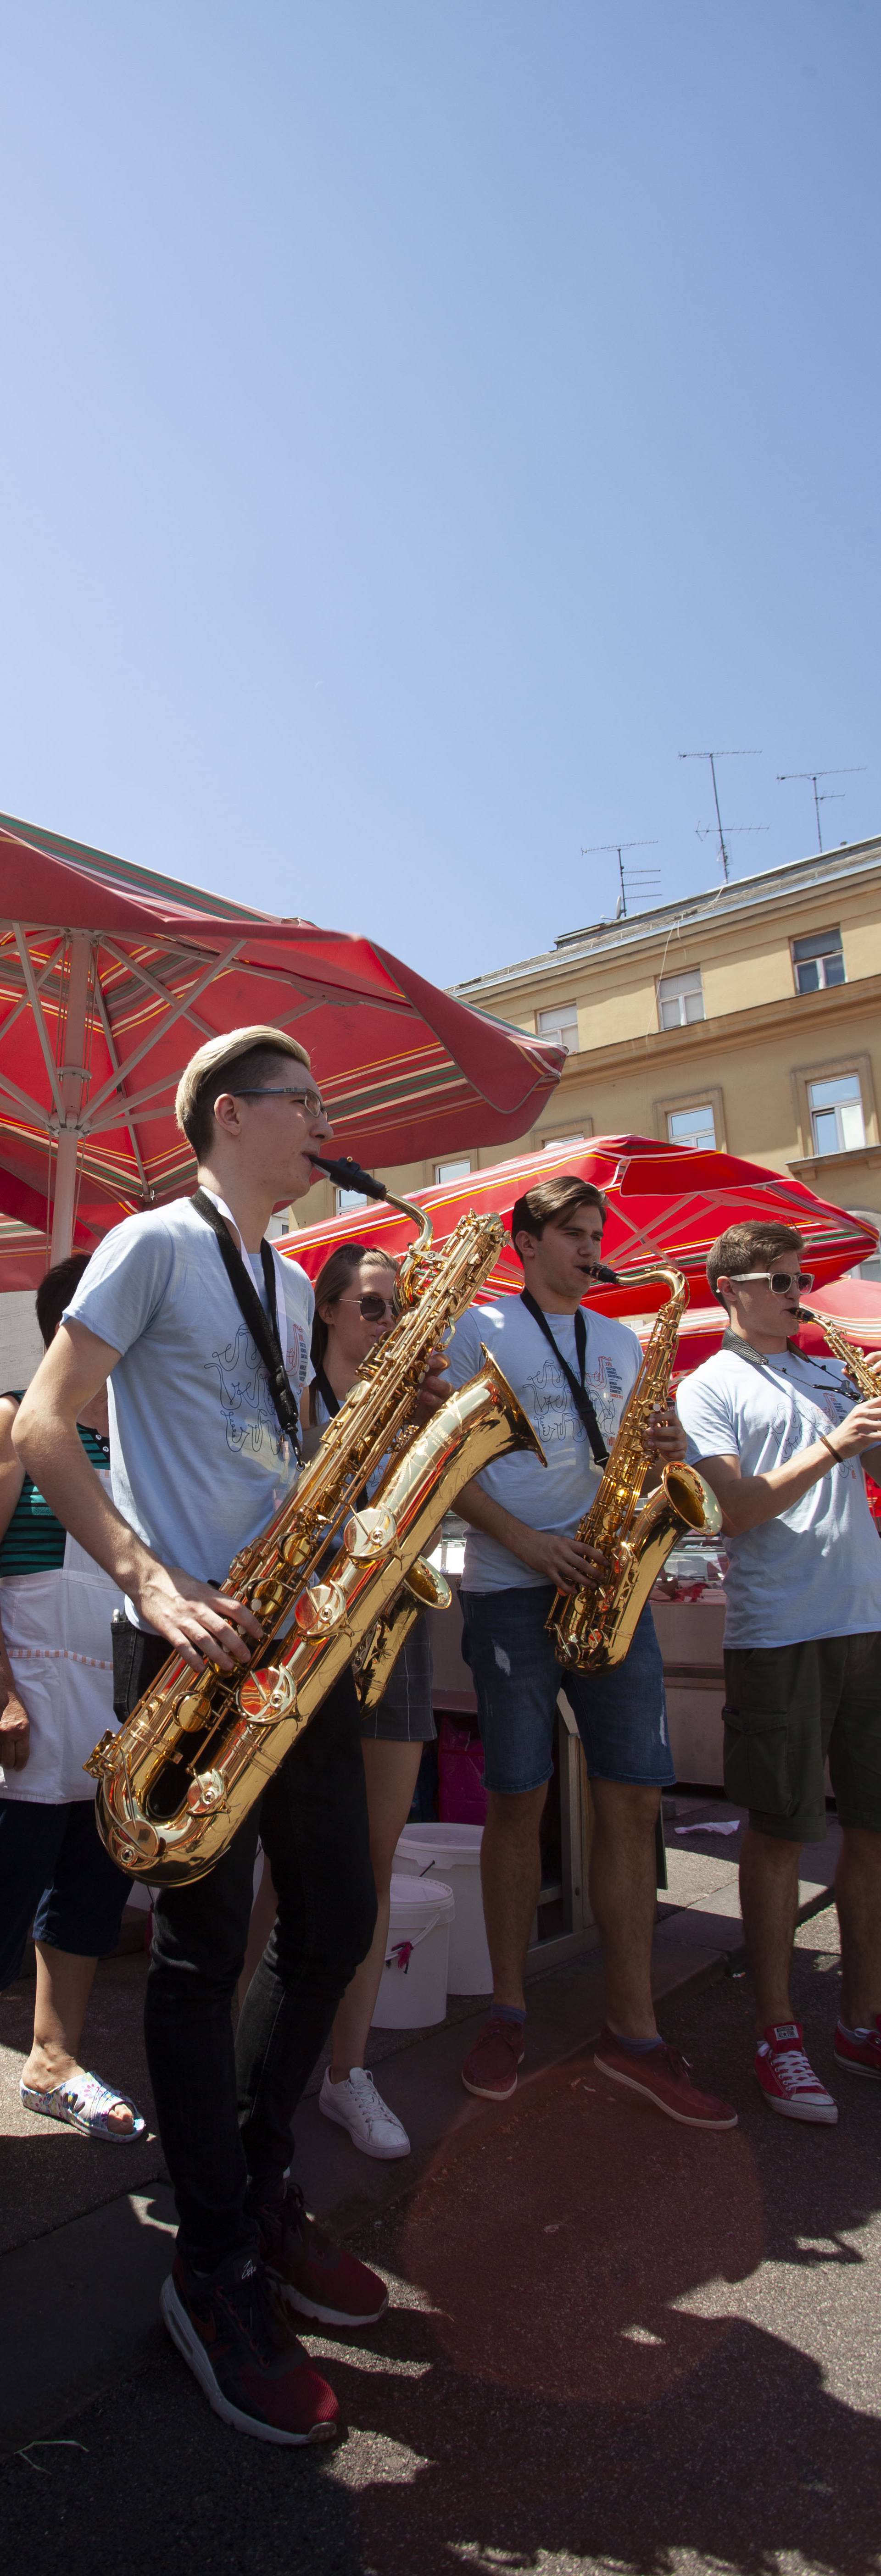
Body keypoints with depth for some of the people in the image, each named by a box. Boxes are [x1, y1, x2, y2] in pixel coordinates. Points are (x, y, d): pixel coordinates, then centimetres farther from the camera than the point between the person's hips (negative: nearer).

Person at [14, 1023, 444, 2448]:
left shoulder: (292, 1282, 19)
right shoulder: (155, 1245, -5)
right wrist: (149, 1581, -22)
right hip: (196, 1642, -8)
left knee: (337, 1921, 13)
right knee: (207, 1949, 3)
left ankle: (261, 2192, 34)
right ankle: (217, 2276, 21)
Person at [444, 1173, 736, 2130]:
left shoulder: (620, 1342, 18)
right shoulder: (478, 1330, 2)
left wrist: (665, 1451, -4)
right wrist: (527, 1543, -15)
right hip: (511, 1590, -4)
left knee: (634, 1798, 3)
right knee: (517, 1799, 3)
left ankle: (632, 2032, 13)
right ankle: (508, 2011, 20)